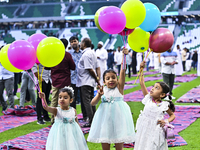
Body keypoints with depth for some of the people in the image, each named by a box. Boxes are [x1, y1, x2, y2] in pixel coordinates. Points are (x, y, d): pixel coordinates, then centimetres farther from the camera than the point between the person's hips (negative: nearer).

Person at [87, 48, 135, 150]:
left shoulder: (119, 87, 0)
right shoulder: (103, 90, 5)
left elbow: (123, 71, -12)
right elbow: (92, 103, 0)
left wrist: (124, 55, -21)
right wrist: (99, 95, -17)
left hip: (118, 117, -2)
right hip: (105, 117, 2)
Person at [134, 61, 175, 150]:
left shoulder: (164, 105, -5)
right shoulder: (148, 98, 1)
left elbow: (172, 115, 10)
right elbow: (142, 83, -2)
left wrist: (166, 121, -9)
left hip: (155, 131, -3)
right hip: (144, 130, 3)